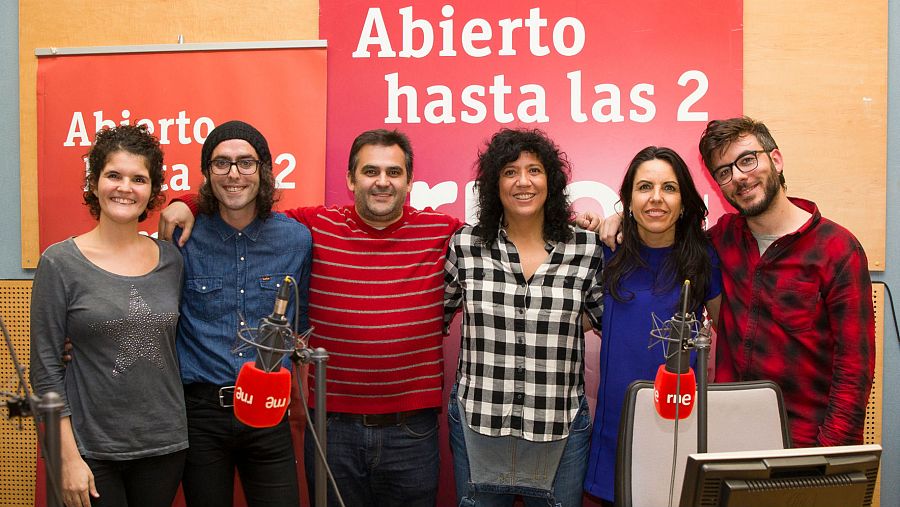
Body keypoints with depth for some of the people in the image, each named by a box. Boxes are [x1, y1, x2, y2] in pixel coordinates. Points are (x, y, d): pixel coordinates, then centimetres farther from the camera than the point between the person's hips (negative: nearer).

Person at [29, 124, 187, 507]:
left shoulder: (170, 259, 3)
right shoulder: (60, 263, -7)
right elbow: (45, 369, -7)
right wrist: (68, 457, -10)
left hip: (164, 443, 3)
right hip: (92, 449, -3)